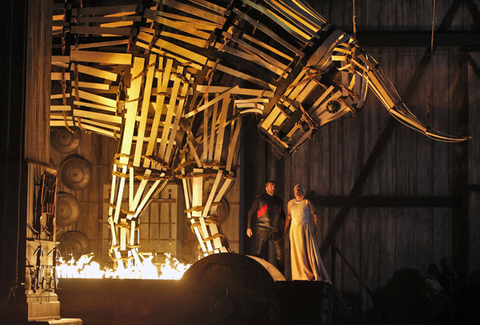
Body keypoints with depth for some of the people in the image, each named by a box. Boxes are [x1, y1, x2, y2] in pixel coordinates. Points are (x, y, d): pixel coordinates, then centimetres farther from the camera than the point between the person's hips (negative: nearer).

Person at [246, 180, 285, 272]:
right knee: (259, 253, -1)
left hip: (276, 231, 4)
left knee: (280, 254, -1)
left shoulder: (279, 201, 15)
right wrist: (249, 227, -1)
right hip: (263, 231, -4)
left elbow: (282, 214, 28)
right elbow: (251, 213, 4)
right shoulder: (259, 199, 3)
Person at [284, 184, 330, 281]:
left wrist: (316, 228, -1)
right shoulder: (290, 203, 9)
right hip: (294, 229, 3)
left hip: (305, 229, -2)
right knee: (297, 252, 1)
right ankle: (301, 275, 7)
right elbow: (288, 218, 14)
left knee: (309, 250, -6)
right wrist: (285, 231, 12)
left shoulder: (307, 202, 1)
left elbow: (314, 215, 5)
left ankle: (315, 275, -2)